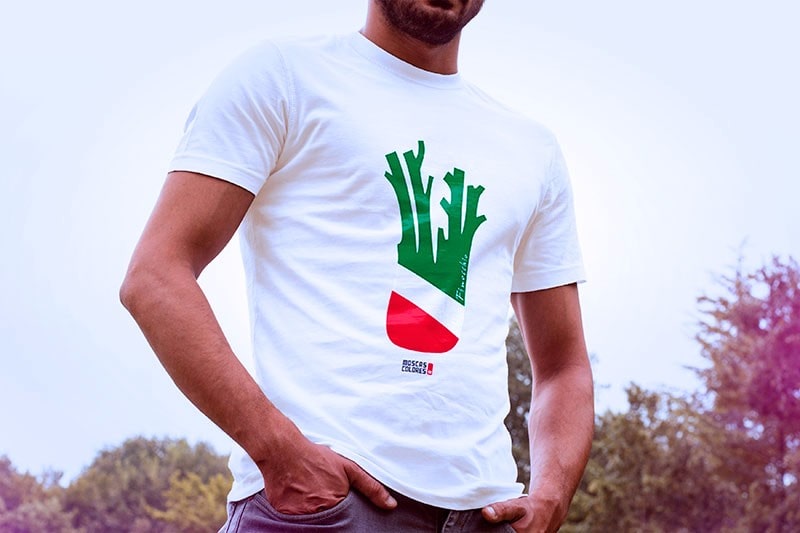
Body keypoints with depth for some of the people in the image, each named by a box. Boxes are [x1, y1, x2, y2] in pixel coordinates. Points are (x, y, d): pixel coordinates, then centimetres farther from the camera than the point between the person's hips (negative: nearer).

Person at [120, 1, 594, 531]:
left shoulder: (536, 151, 19)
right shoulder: (283, 74, 5)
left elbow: (563, 365, 21)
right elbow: (155, 276, -5)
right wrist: (281, 451, -17)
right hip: (317, 490, -4)